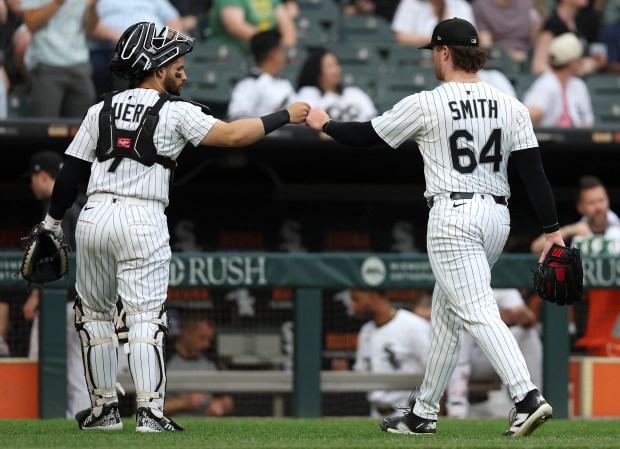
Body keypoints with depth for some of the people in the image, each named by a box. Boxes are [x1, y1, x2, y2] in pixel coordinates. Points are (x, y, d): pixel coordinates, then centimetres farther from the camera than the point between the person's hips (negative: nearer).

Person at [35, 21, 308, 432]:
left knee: (95, 313, 16)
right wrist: (284, 117, 0)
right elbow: (232, 135, -9)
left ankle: (104, 409, 17)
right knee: (146, 317, -4)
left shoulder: (101, 110, 12)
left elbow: (71, 172, 12)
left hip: (94, 217, 4)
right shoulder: (175, 112, 0)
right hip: (144, 222, -4)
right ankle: (150, 412, -13)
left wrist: (53, 221, 20)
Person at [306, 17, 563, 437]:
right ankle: (424, 414, 23)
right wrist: (553, 230, 1)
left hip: (452, 216, -7)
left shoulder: (426, 104, -7)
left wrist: (324, 124, 23)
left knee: (479, 314, -14)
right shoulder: (511, 107, 5)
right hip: (497, 217, 7)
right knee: (447, 315, 17)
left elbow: (365, 135, 4)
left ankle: (528, 397, -32)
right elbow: (534, 171, 0)